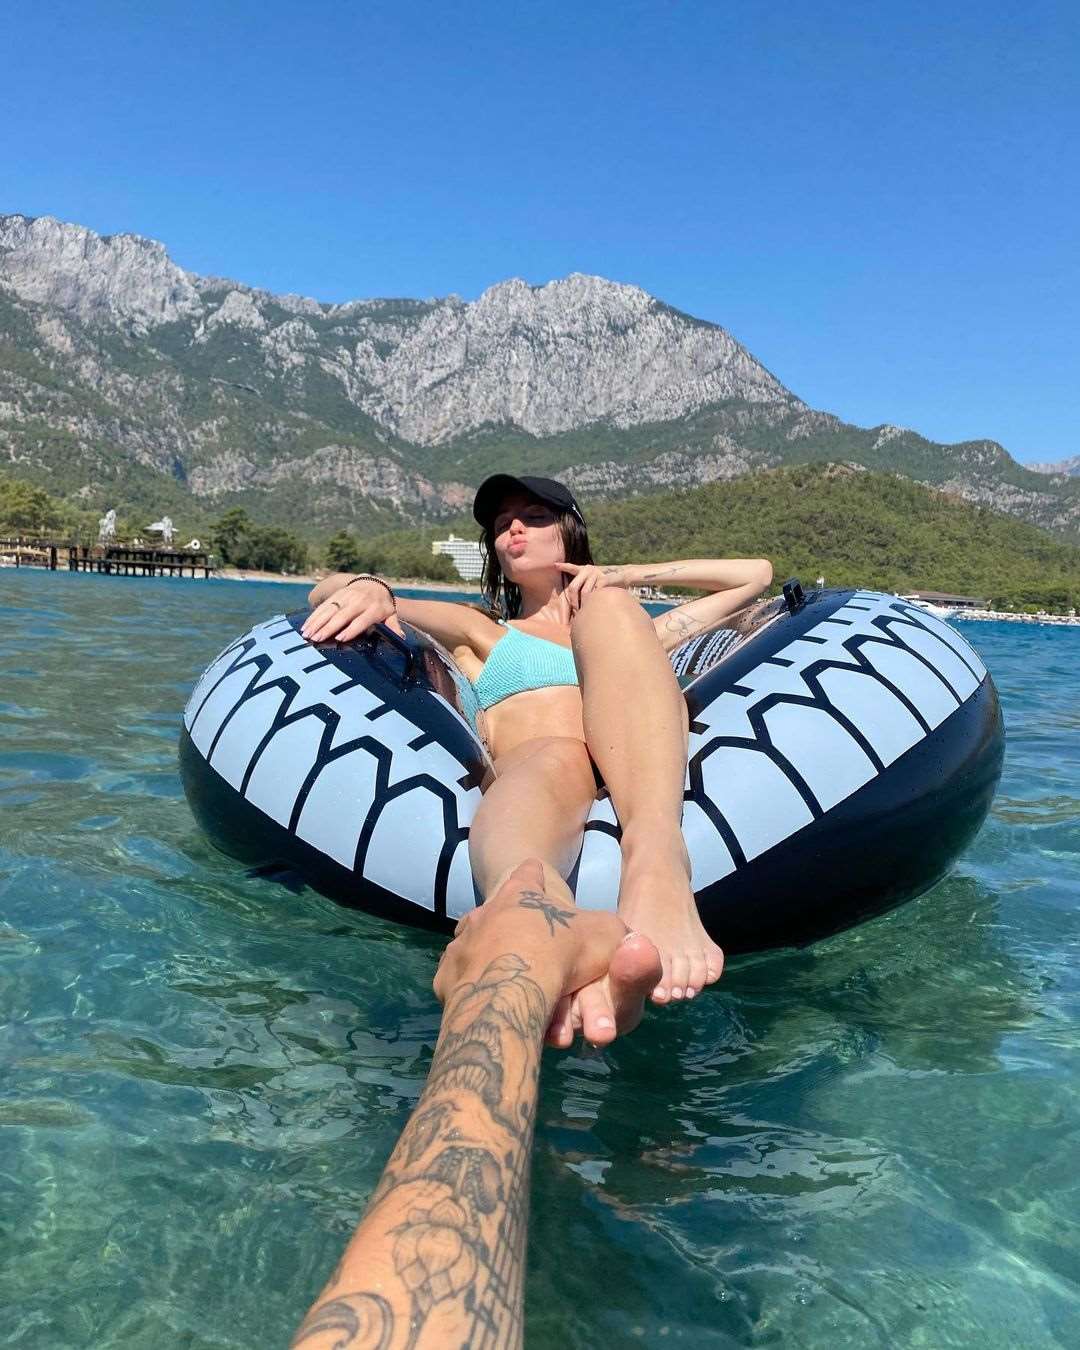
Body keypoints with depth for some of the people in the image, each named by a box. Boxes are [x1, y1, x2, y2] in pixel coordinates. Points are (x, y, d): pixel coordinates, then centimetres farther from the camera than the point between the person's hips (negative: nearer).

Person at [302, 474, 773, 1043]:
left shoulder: (633, 631, 37)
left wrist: (629, 576, 25)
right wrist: (366, 587, -6)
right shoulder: (476, 631, 33)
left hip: (646, 784, 1)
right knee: (552, 761, -36)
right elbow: (328, 593, 20)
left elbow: (755, 573, 36)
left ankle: (657, 861, -49)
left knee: (609, 608, -22)